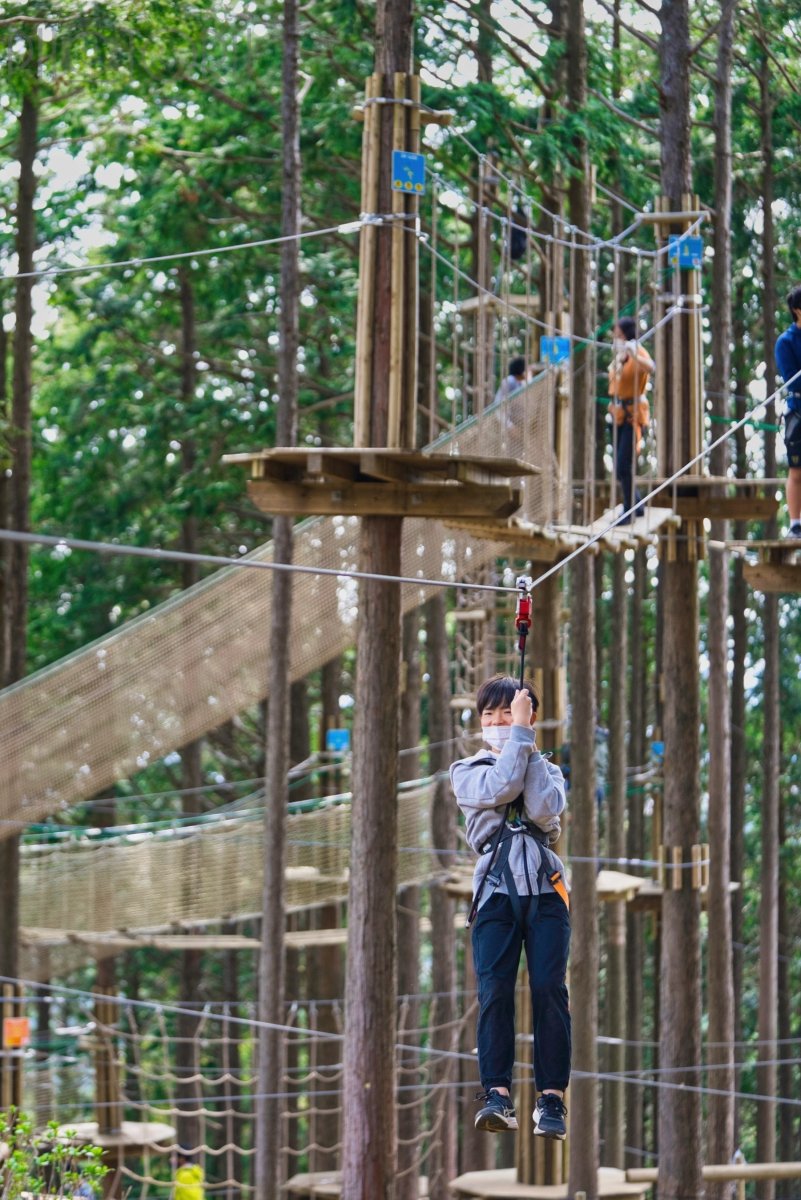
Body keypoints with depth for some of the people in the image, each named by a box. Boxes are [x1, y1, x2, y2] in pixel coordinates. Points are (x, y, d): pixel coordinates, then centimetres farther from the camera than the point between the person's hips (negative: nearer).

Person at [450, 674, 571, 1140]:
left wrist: (530, 748, -1)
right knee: (494, 989, -14)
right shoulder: (467, 771, 15)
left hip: (545, 890, 1)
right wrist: (519, 734, -4)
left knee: (549, 987, -10)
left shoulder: (547, 770, 18)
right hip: (496, 890, -1)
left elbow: (544, 811, -5)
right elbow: (500, 788, -9)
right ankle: (497, 1093, -14)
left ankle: (552, 1096, -9)